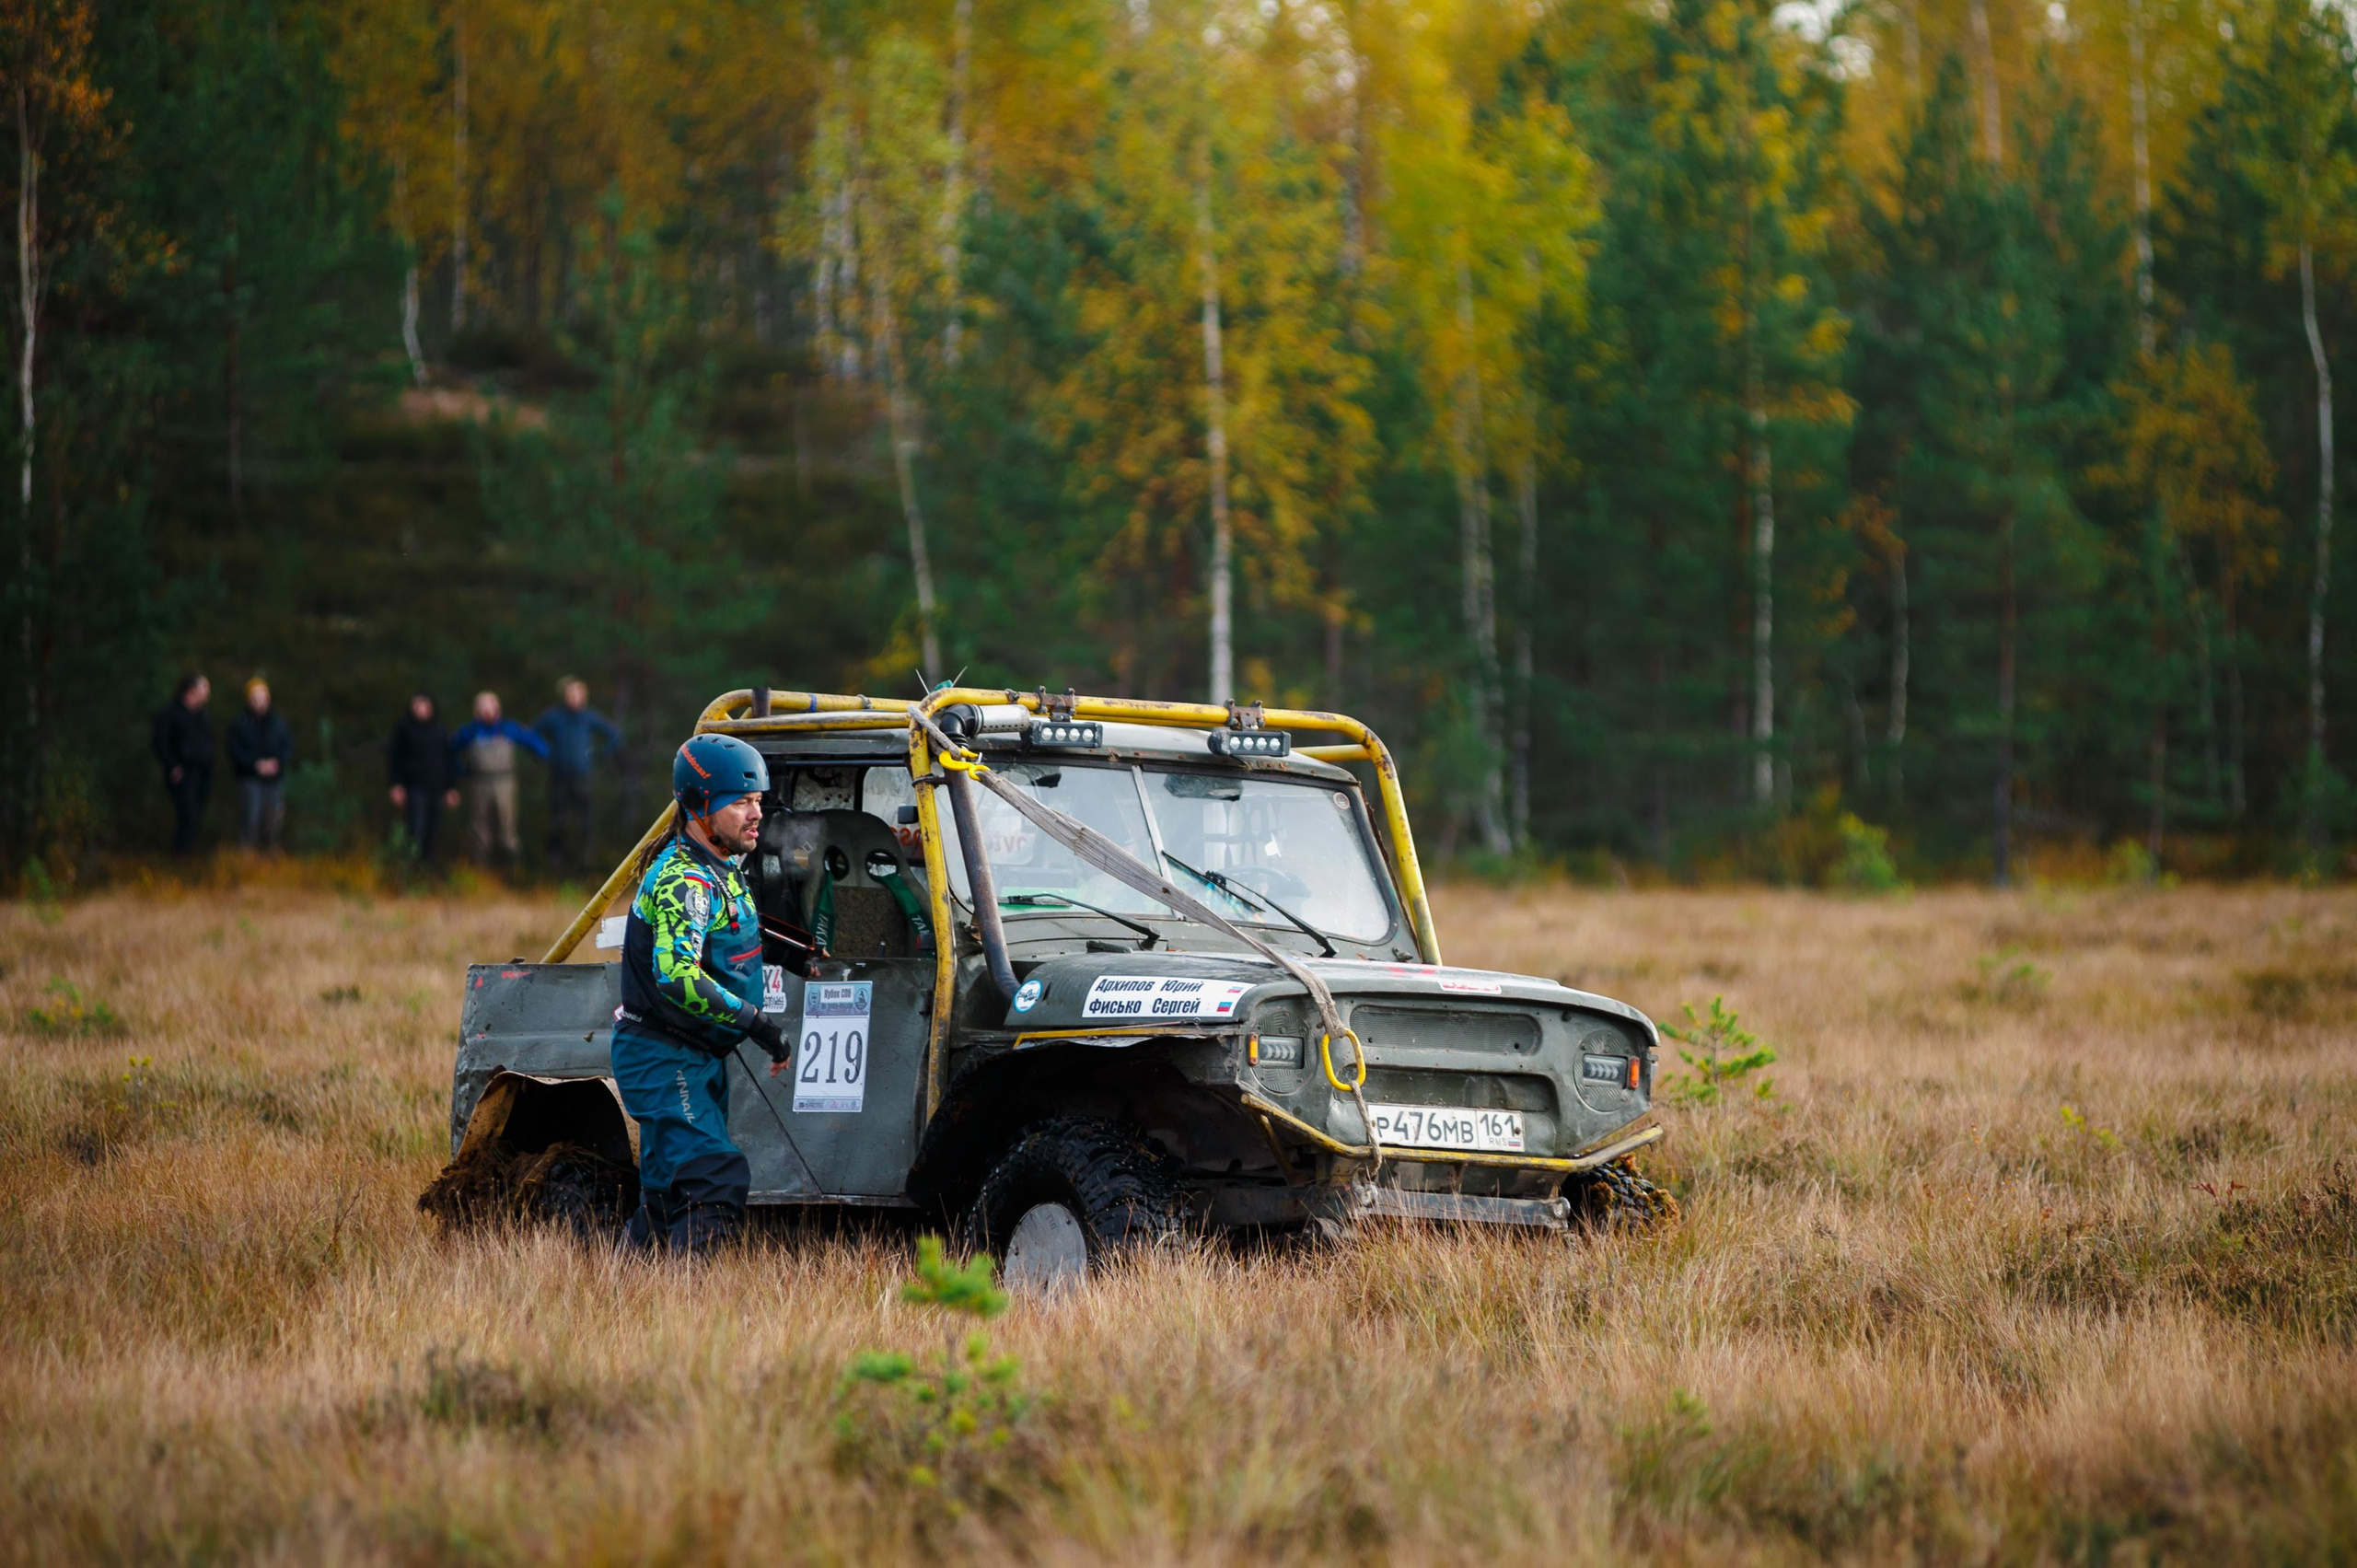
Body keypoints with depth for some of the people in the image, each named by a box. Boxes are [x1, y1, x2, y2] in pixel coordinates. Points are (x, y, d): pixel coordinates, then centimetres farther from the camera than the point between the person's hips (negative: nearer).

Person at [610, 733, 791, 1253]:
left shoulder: (719, 873, 12)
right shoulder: (685, 882, -21)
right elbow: (676, 976, -35)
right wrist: (755, 1021, -30)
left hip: (698, 1060, 10)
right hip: (663, 1059, -10)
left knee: (668, 1196, 15)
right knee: (717, 1182, -21)